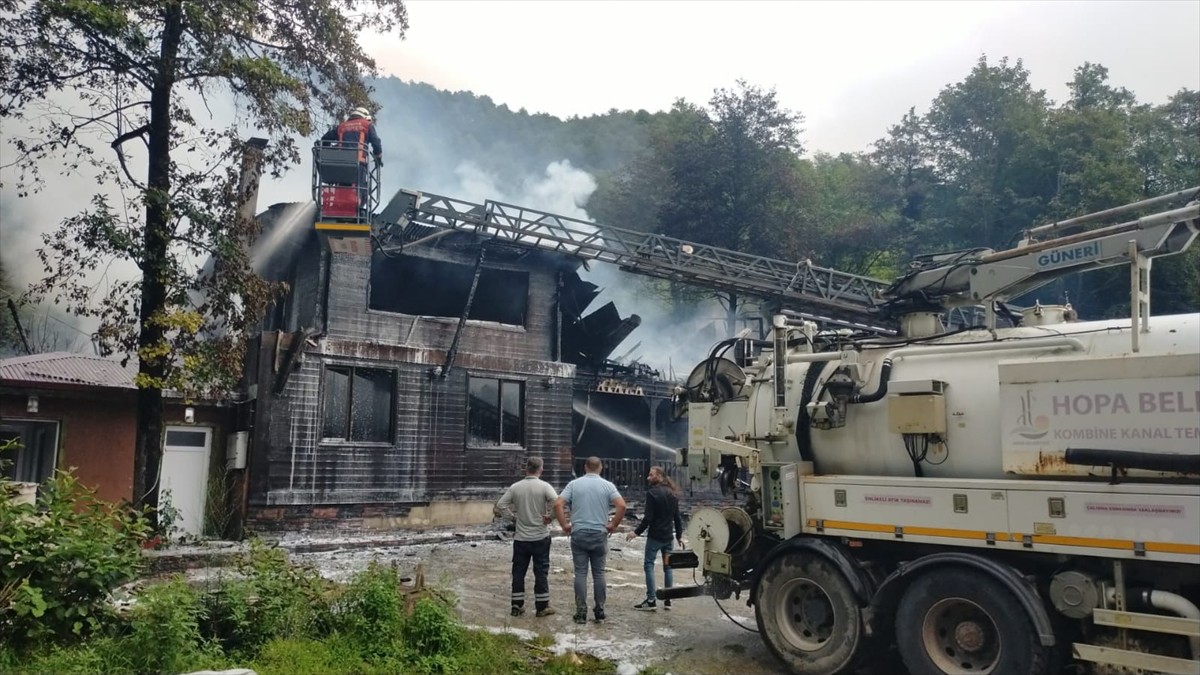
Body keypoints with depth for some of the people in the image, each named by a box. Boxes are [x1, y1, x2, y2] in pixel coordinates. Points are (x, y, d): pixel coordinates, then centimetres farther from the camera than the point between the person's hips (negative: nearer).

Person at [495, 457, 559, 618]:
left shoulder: (515, 487, -1)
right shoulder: (544, 486, -10)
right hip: (540, 537, -2)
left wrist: (512, 516, 6)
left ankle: (517, 606, 16)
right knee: (541, 572, 6)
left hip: (520, 538, 2)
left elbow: (500, 505, -3)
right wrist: (550, 517, -8)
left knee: (518, 571, 12)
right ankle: (542, 606, 11)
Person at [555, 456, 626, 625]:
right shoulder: (607, 485, -1)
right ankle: (599, 611, 14)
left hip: (578, 534, 0)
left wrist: (565, 525, 1)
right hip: (599, 535, 0)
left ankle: (581, 612, 5)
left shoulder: (574, 484, 1)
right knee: (599, 573, 9)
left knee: (580, 573, 5)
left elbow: (557, 504, -8)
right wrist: (613, 525, -3)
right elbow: (621, 505, -14)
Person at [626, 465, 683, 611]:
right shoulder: (672, 494, 10)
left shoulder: (652, 493, -12)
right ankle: (667, 600, 13)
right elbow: (677, 517, 12)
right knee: (667, 566, 11)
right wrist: (679, 536, 17)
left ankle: (651, 600, -4)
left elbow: (648, 517, -17)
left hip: (655, 536, -7)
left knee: (649, 565, 0)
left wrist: (636, 532, -11)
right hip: (668, 536, 7)